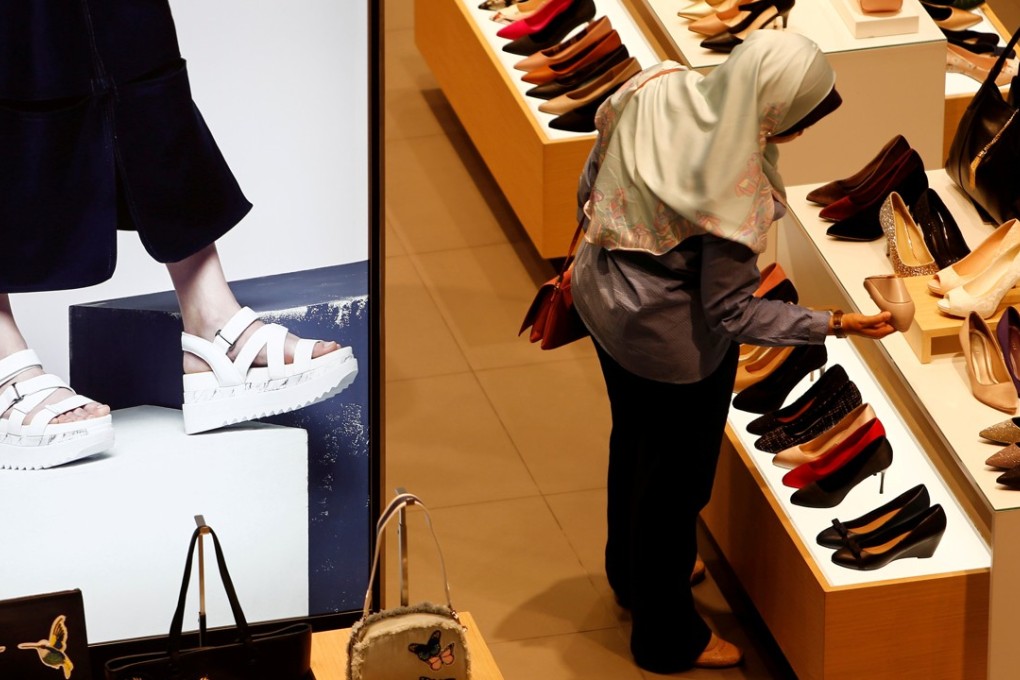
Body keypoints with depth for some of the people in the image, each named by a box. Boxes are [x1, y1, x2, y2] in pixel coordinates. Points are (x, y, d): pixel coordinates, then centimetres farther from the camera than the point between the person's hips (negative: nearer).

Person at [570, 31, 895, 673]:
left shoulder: (657, 87, -18)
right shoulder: (739, 192, -36)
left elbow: (591, 186, -1)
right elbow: (731, 313, -25)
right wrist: (837, 324, -20)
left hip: (603, 294, 7)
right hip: (672, 341, -7)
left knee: (633, 438, 32)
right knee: (675, 476, 17)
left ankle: (631, 571, 59)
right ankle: (668, 637, 40)